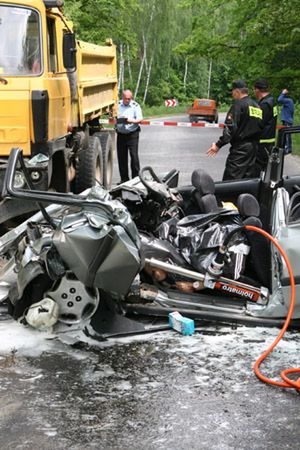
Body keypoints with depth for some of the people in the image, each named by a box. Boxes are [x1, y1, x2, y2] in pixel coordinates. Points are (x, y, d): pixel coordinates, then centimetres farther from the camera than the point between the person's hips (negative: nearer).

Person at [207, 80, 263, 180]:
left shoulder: (238, 104, -8)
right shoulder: (257, 106, 15)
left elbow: (230, 127, -17)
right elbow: (260, 128, 16)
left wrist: (218, 145, -17)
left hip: (240, 149, -8)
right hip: (254, 148, 8)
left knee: (230, 180, -10)